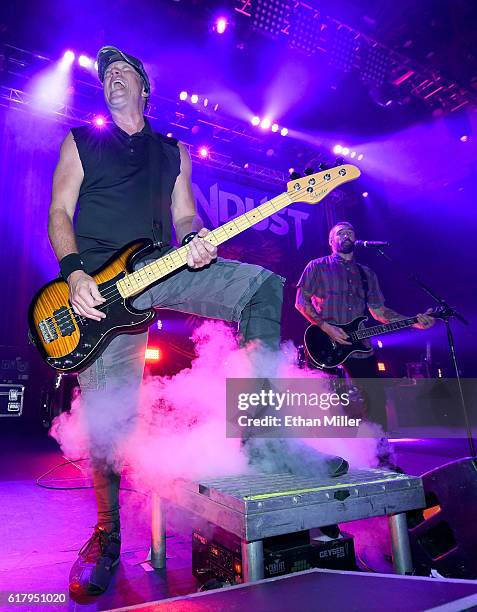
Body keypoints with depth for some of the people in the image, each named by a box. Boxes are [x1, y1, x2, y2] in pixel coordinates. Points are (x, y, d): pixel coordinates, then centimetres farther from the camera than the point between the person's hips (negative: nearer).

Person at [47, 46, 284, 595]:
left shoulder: (174, 151, 23)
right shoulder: (81, 140, 16)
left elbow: (184, 215, 15)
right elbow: (59, 212, 5)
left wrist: (196, 242, -11)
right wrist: (74, 273, -14)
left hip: (161, 269, 2)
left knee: (263, 285, -20)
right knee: (106, 415, -5)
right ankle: (107, 537, 17)